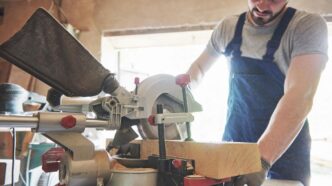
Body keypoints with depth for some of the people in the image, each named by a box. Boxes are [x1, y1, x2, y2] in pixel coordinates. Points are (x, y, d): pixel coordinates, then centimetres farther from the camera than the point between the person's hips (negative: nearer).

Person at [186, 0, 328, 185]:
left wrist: (261, 159, -39)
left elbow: (301, 96, -28)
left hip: (286, 147, -3)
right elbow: (200, 67, 12)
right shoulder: (228, 26, -3)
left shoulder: (309, 26, -16)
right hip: (234, 140, 4)